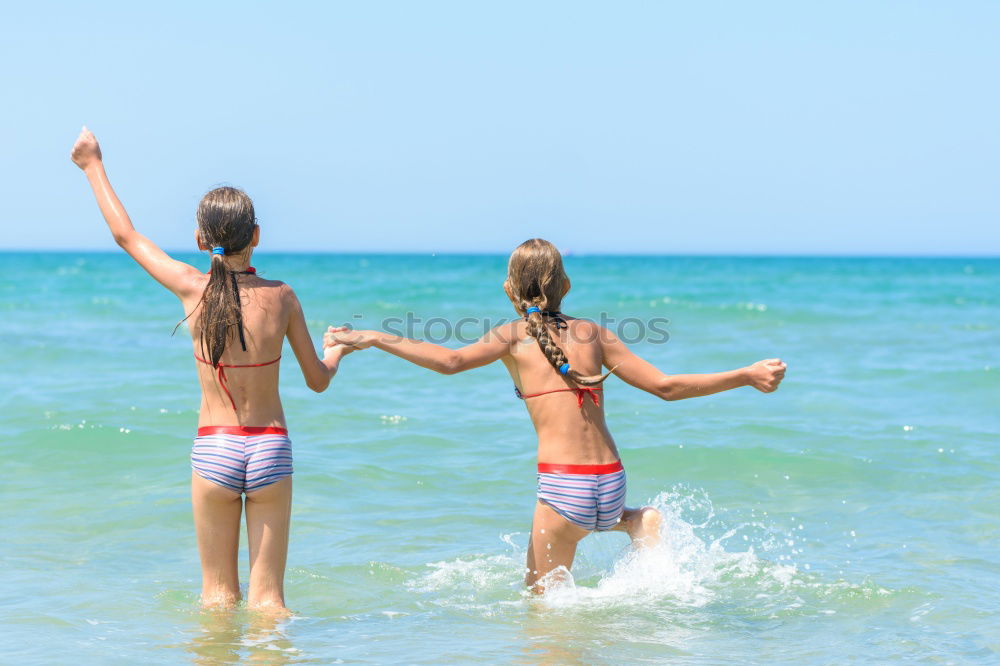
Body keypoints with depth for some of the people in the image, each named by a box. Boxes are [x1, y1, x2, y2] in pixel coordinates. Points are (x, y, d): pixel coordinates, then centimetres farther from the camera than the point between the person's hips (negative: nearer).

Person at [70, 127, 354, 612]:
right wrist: (339, 348, 28)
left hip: (213, 449, 0)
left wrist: (94, 168, 22)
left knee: (218, 592, 11)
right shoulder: (281, 297, -5)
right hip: (270, 449, 0)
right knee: (267, 595, 4)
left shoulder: (193, 289, -6)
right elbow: (318, 380, 5)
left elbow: (126, 235, 9)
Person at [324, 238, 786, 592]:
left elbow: (451, 361, -16)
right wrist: (747, 376, 14)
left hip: (563, 484, -3)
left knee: (543, 596, 14)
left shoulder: (514, 336, 2)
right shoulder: (592, 333, 10)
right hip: (611, 484, 3)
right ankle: (638, 522, 10)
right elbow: (666, 387, 7)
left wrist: (371, 339, -13)